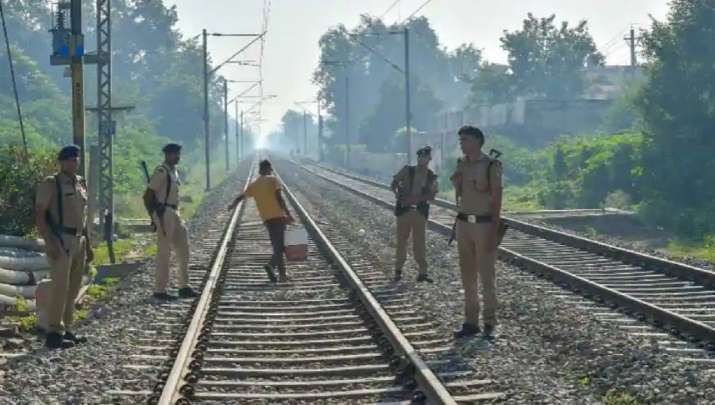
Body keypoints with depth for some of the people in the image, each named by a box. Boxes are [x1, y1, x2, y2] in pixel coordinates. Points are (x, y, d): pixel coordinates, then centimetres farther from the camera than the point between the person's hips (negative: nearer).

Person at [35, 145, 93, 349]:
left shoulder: (81, 184, 15)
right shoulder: (50, 184, -6)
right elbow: (39, 214, -12)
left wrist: (88, 244, 18)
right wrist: (50, 242, -21)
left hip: (79, 241, 7)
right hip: (60, 241, -7)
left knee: (73, 288, 9)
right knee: (60, 286, -13)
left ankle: (66, 330, 15)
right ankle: (54, 334, -12)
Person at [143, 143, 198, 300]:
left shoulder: (174, 171, 14)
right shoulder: (161, 171, -14)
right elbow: (148, 195, -17)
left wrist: (176, 213, 18)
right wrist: (155, 216, -19)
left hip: (174, 214, 9)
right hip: (164, 215, -9)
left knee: (183, 249, 11)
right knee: (164, 253, -4)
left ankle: (184, 287, 18)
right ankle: (159, 290, 3)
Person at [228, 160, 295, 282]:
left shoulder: (254, 185, 14)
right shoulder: (273, 180, 0)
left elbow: (241, 197, 21)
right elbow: (279, 198, -11)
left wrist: (232, 206, 40)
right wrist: (288, 214, -13)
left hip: (266, 219, 5)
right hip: (278, 216, -5)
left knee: (278, 246, 12)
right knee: (279, 246, -7)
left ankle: (282, 275, 8)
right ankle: (271, 265, -32)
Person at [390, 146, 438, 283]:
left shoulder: (431, 177, 5)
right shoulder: (407, 171, 3)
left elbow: (432, 195, -4)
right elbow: (393, 184, 5)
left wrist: (417, 198, -19)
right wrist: (398, 195, -16)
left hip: (420, 211, 1)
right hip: (404, 210, -1)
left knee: (419, 242, -1)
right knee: (402, 240, 3)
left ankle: (422, 272, 0)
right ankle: (398, 269, 14)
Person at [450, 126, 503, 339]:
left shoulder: (491, 165, -10)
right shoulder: (461, 164, 10)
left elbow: (497, 199, -11)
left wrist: (494, 231, -15)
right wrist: (456, 179, -1)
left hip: (484, 224, -6)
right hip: (463, 223, 6)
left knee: (486, 275, -2)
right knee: (468, 275, 8)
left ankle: (490, 323, 6)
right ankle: (471, 322, 13)